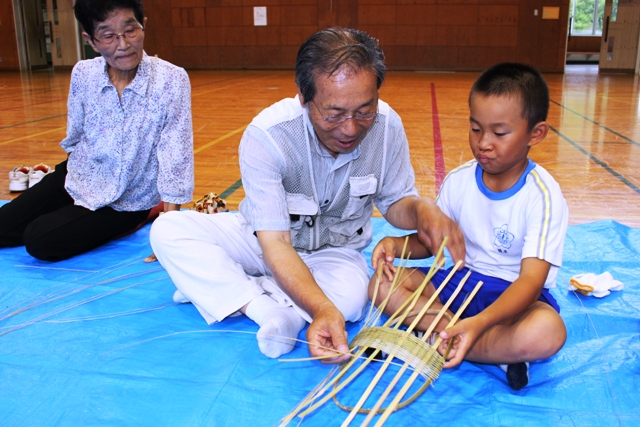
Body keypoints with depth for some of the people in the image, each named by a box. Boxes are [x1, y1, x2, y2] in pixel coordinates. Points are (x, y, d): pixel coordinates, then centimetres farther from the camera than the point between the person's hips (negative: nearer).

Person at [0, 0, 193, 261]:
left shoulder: (172, 80, -24)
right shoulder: (83, 74, -12)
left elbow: (175, 160, -22)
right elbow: (74, 138, 5)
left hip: (125, 200, -5)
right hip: (77, 179, 5)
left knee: (40, 240, -15)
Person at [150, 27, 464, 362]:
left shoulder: (388, 127, -18)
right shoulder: (265, 136, -29)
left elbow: (394, 202, -3)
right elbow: (275, 243, -32)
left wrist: (422, 208, -29)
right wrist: (321, 308, -48)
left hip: (334, 250, 2)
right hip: (265, 240, -1)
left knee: (350, 297, -34)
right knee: (167, 230, -21)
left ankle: (217, 286, -18)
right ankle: (267, 309, -29)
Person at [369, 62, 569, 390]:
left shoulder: (543, 196, -18)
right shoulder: (458, 181, -3)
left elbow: (531, 280, -27)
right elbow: (430, 240, 7)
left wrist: (479, 323, -46)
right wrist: (400, 244, -19)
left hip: (514, 292, -5)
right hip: (462, 280, 5)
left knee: (547, 333, -38)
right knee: (382, 284, -16)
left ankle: (438, 342, -20)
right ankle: (500, 350, -20)